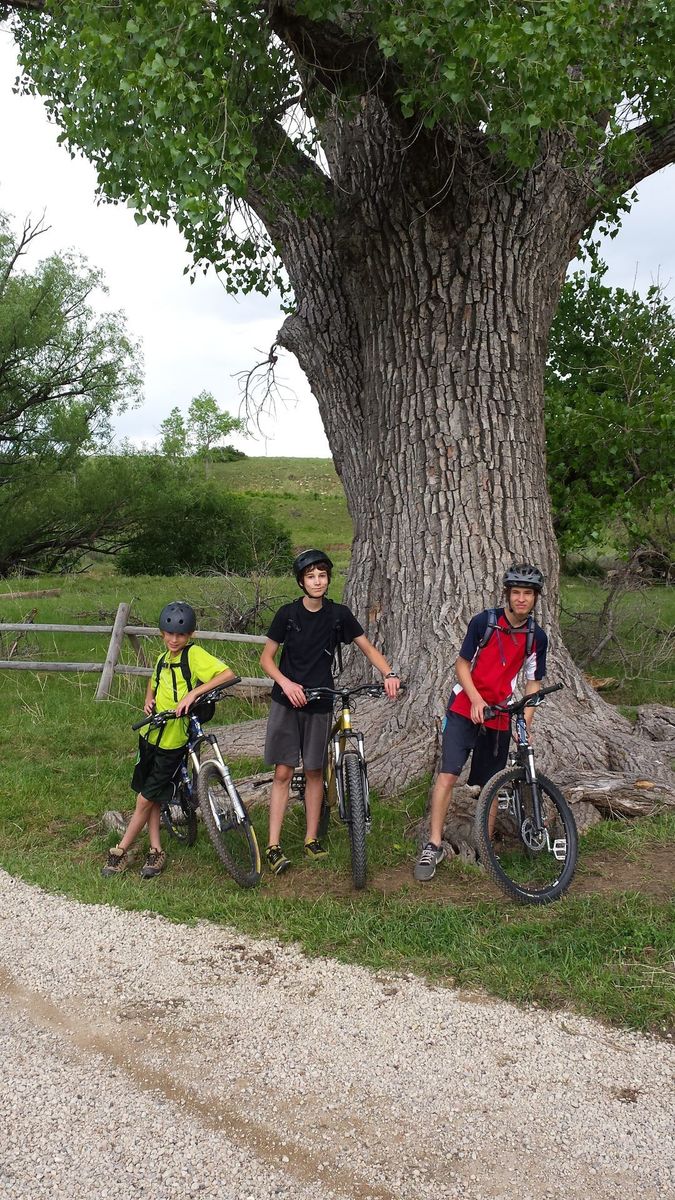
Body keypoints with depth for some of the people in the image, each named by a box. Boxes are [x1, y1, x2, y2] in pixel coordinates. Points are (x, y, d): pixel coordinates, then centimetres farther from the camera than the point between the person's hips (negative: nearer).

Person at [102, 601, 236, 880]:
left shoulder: (194, 655, -14)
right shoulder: (163, 659, 7)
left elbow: (228, 674, -27)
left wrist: (193, 692, -34)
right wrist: (148, 701, 5)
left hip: (172, 742, -7)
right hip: (151, 734, 7)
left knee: (146, 799, 1)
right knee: (150, 797, 12)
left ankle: (121, 851, 14)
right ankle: (156, 851, 23)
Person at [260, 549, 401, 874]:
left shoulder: (338, 614, -2)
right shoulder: (288, 613, -5)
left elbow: (368, 648, 3)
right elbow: (266, 658, -1)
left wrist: (389, 674, -15)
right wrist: (286, 684, -18)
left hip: (319, 704, 2)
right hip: (286, 701, -2)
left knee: (314, 771, 9)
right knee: (283, 772, -3)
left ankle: (312, 839, 20)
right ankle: (274, 846, -2)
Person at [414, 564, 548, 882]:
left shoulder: (537, 637, -1)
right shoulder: (484, 621, -9)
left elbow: (533, 683, 6)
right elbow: (462, 664, -3)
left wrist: (526, 724, -5)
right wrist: (476, 700, -17)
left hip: (499, 716, 3)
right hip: (465, 708, -3)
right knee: (448, 774, -14)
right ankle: (434, 846, -10)